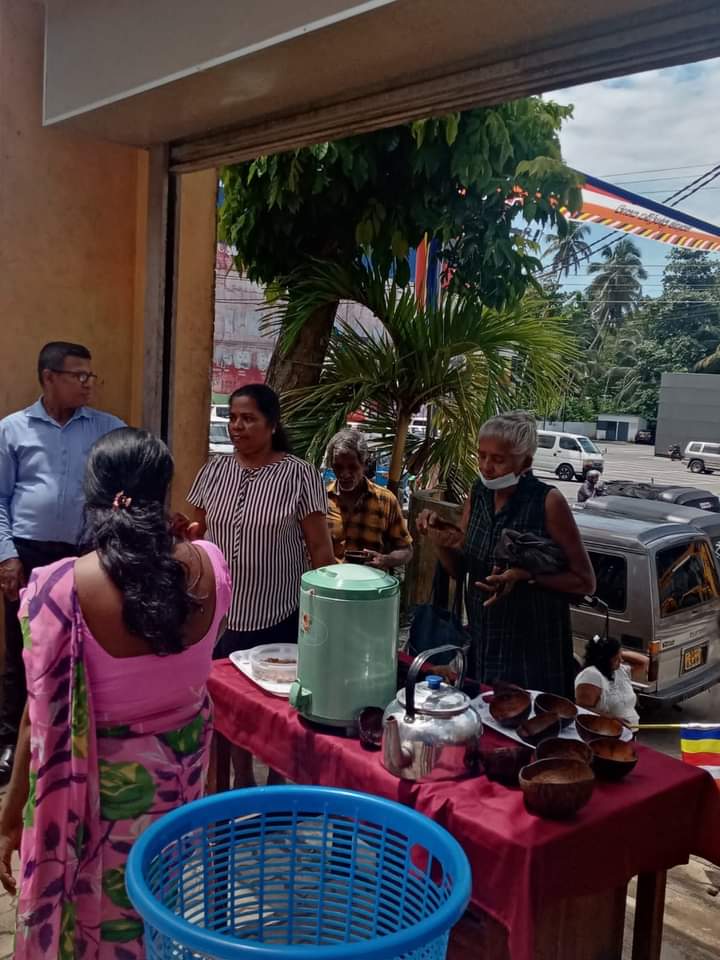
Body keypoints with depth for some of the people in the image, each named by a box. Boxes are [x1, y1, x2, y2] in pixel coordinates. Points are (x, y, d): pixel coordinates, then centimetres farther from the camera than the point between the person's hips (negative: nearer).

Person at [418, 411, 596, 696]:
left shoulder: (548, 502, -15)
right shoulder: (479, 494, 0)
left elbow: (585, 582, -10)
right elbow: (459, 568, 8)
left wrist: (526, 575, -23)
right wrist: (439, 539, -11)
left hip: (534, 652, -5)